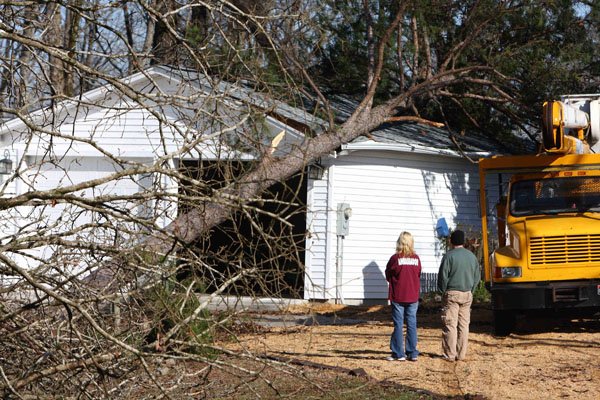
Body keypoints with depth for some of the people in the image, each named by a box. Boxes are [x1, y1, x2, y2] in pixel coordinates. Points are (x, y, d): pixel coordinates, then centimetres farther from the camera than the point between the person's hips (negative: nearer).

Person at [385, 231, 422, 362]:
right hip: (413, 297, 3)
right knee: (412, 325, 8)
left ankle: (399, 354, 5)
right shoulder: (416, 259, -1)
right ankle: (412, 353, 10)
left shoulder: (395, 258, -11)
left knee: (398, 325, 3)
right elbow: (418, 276, 10)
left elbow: (388, 276, -1)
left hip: (398, 297, -3)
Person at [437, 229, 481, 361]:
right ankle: (461, 354, 11)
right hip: (467, 295, 5)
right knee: (464, 325, 9)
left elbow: (443, 276, -11)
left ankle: (450, 354, -2)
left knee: (450, 325, -1)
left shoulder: (449, 256, -10)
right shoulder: (472, 256, 6)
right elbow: (477, 277, 9)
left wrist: (443, 291, 3)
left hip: (451, 294, -5)